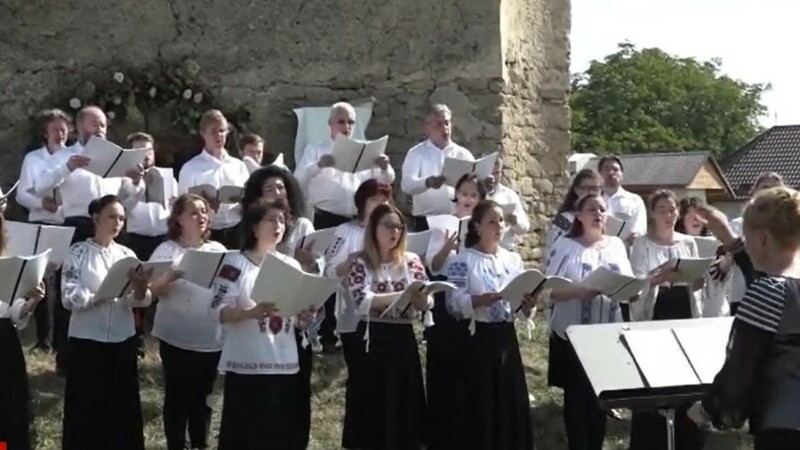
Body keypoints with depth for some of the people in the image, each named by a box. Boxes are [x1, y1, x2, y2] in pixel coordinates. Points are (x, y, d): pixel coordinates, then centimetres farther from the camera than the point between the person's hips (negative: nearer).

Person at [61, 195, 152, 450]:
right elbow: (69, 298, -15)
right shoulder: (78, 253, -5)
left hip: (122, 341, 4)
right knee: (88, 408, 2)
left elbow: (141, 302, 0)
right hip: (87, 342, -4)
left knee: (123, 406, 9)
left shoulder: (127, 254, 7)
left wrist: (141, 289, -22)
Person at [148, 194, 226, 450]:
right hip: (176, 337, -3)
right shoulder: (166, 250, -2)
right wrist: (168, 278, -28)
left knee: (201, 396, 11)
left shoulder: (218, 250, 8)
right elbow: (152, 290, -7)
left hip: (210, 337, 3)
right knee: (177, 396, 3)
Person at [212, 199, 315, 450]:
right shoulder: (235, 264, -5)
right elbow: (220, 312, -11)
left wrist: (306, 317, -8)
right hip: (246, 366, -5)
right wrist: (251, 312, -27)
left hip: (285, 364, 5)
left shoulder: (292, 265, 11)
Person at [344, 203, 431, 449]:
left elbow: (426, 303, -1)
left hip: (403, 341, 3)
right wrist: (404, 295, -29)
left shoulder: (411, 261, 6)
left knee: (404, 407, 8)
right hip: (373, 342, -3)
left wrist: (420, 298, -25)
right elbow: (363, 301, -19)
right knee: (373, 410, 1)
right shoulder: (360, 263, -4)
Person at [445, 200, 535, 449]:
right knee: (480, 406, -1)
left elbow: (521, 303, 13)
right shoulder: (463, 260, -7)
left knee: (511, 402, 8)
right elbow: (455, 303, -18)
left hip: (507, 337, 5)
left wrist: (527, 302, -10)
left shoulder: (513, 260, 10)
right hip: (478, 340, -5)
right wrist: (495, 297, -25)